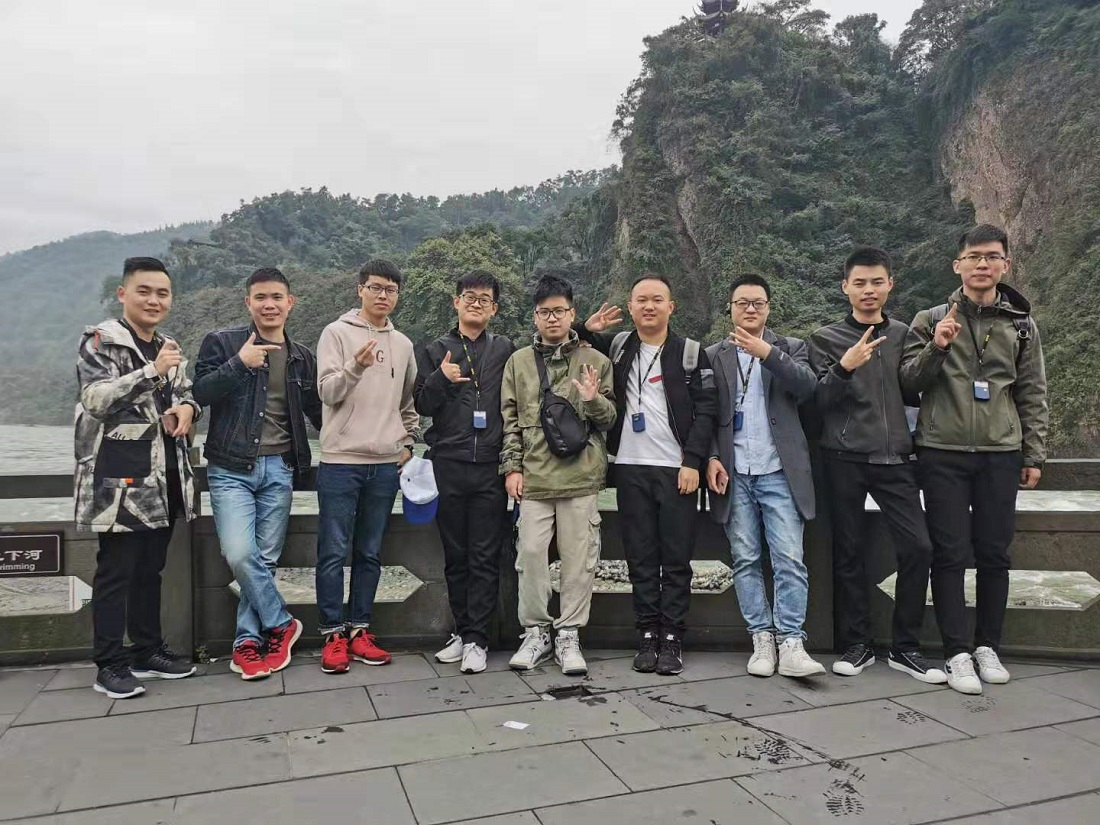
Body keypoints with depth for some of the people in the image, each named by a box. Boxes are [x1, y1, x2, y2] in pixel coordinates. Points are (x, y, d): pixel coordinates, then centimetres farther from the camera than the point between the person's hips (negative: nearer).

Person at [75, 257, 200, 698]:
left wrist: (187, 407, 1)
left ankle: (148, 650, 25)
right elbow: (95, 398, -16)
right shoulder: (100, 340, -4)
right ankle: (110, 664, 9)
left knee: (151, 568, 14)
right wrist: (153, 371, -25)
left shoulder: (169, 348, 16)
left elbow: (186, 395, 25)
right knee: (116, 570, -1)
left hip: (164, 477, 7)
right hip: (120, 478, -7)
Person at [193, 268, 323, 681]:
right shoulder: (222, 342, 1)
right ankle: (281, 624, 7)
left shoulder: (302, 357, 12)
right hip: (232, 468, -3)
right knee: (240, 555, -15)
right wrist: (240, 363, -19)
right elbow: (199, 392, -9)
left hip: (279, 469, 3)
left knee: (265, 559, 4)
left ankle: (248, 643, 18)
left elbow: (316, 410, 19)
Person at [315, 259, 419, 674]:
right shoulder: (336, 333, 0)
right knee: (333, 552, -1)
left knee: (369, 553, 9)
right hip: (340, 460, -4)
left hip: (385, 464, 4)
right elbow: (328, 391, -10)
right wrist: (356, 367, -27)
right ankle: (333, 634, 10)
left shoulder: (403, 344, 13)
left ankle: (358, 630, 19)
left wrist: (408, 442, 14)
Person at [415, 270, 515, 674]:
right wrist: (441, 379, -11)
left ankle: (476, 639, 5)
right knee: (455, 556, 8)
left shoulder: (505, 350, 10)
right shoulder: (435, 352, 11)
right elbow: (422, 406, 5)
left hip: (491, 467, -1)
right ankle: (461, 630, 20)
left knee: (486, 557, -1)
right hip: (448, 466, 1)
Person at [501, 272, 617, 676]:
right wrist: (512, 467, 2)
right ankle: (535, 632, 17)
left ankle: (568, 635, 15)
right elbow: (509, 419, 10)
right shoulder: (518, 361, 10)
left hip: (580, 475, -1)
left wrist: (593, 400, -12)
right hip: (533, 476, 1)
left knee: (579, 557, 2)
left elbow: (610, 418, 9)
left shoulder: (595, 360, 8)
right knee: (531, 553, 2)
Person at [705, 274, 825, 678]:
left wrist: (767, 352, -19)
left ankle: (791, 644, -2)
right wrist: (711, 458, -5)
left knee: (790, 559, -6)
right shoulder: (713, 355, 12)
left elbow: (808, 386, -9)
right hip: (733, 474, 1)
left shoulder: (790, 348, 11)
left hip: (779, 472, -1)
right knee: (745, 560, 4)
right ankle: (762, 639, 11)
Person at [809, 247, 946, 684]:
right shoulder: (826, 338, 4)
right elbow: (820, 401, -3)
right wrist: (845, 367, -20)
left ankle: (905, 647, 10)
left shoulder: (904, 334, 12)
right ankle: (856, 644, 16)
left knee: (918, 547, -5)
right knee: (849, 552, 4)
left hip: (895, 456, 2)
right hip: (845, 458, -2)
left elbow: (916, 396, 15)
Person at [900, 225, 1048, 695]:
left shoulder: (1021, 324, 9)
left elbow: (1032, 395, 11)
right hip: (943, 453, -2)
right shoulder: (931, 320, 3)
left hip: (1000, 453, 2)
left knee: (995, 553, 8)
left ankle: (988, 646, 23)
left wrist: (1034, 455, 7)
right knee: (950, 554, 0)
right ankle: (957, 653, 8)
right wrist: (935, 348, -16)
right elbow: (907, 382, 1)